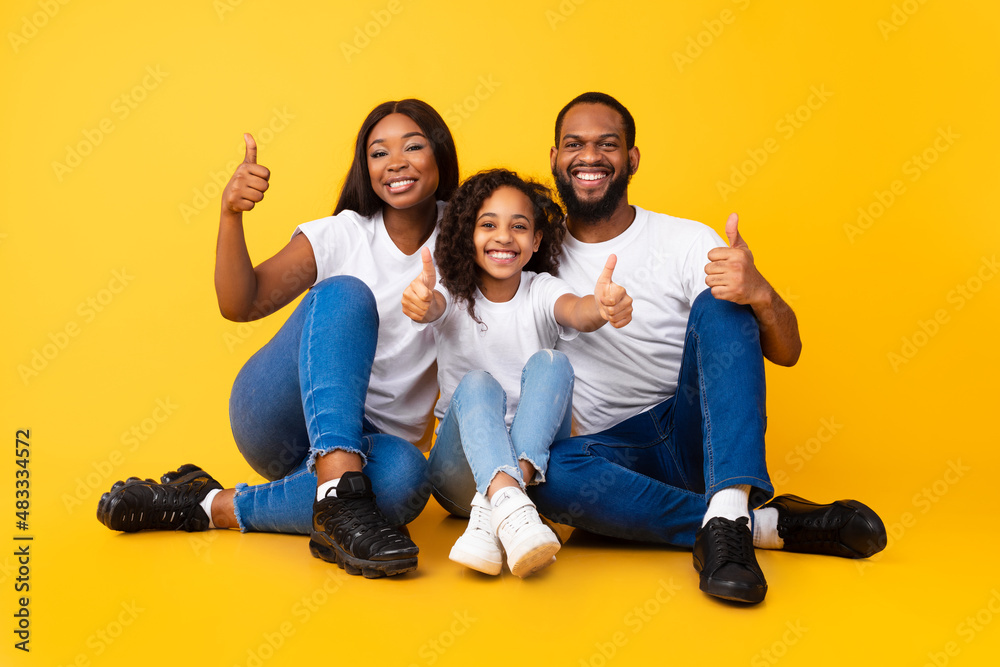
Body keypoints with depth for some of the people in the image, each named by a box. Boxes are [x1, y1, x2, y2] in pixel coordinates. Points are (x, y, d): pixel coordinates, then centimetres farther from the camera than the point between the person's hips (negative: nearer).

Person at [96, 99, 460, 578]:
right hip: (278, 418, -1)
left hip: (371, 441, 1)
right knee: (344, 294, -29)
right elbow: (241, 304, -12)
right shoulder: (342, 235, -1)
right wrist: (231, 214, -27)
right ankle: (340, 498, -41)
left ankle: (213, 506, -21)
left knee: (405, 477, -37)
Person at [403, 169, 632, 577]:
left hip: (534, 456, 1)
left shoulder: (542, 291, 1)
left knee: (550, 363, -25)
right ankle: (509, 504, -57)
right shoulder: (453, 294, 0)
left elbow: (577, 312, -24)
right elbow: (430, 307, -26)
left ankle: (489, 512, -41)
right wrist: (421, 304, -53)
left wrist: (601, 307, -50)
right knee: (477, 385, -30)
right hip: (463, 461, -1)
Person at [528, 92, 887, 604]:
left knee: (720, 306, -24)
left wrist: (759, 293, -30)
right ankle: (764, 524, -26)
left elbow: (786, 352, -8)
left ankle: (727, 513, -39)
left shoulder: (686, 241, -2)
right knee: (542, 472, -33)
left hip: (697, 434, 0)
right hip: (612, 454, 1)